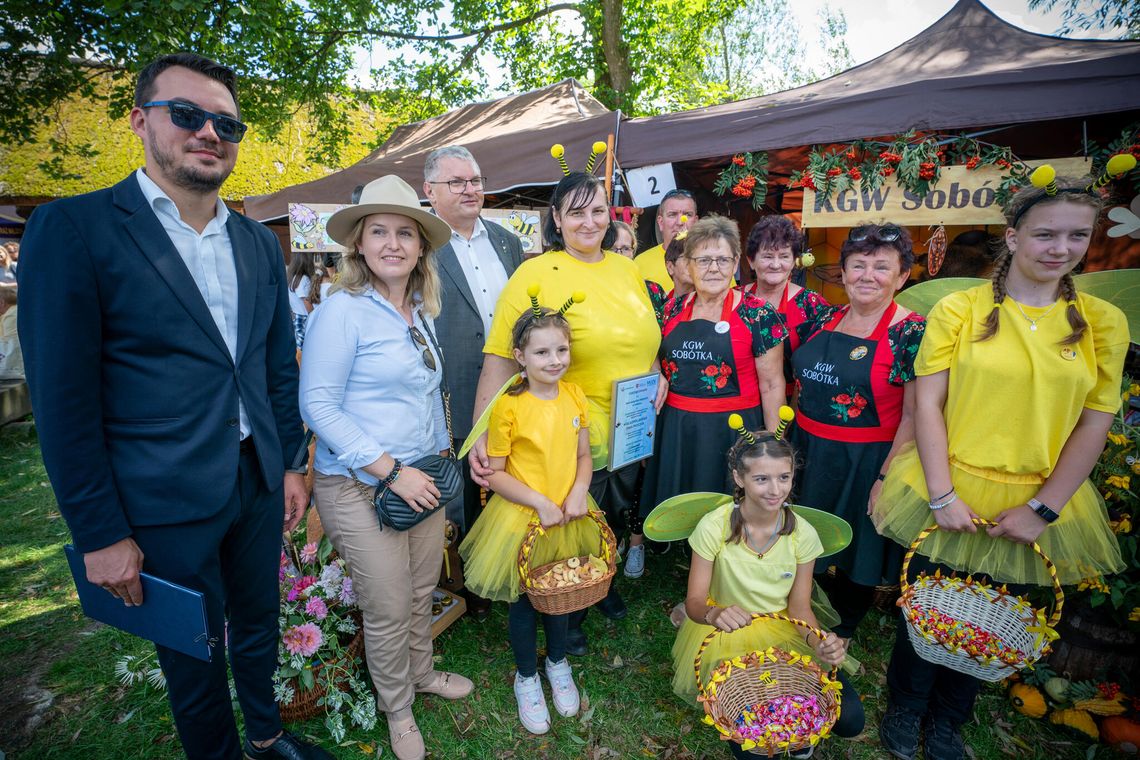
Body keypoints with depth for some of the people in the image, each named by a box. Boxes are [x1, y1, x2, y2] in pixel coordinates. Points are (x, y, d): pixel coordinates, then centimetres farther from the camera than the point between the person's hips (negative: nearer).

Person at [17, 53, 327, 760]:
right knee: (194, 653, 16)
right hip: (167, 503, -4)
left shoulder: (259, 243, 6)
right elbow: (63, 399, -11)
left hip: (258, 482, 5)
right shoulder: (74, 229, -9)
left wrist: (290, 462, 9)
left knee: (259, 621, 23)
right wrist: (100, 534, -10)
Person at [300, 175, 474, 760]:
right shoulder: (342, 309, -14)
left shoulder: (421, 311, 7)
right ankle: (397, 711, 36)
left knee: (422, 592, 21)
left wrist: (441, 454, 12)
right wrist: (392, 471, -19)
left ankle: (421, 672, 48)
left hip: (422, 479, 6)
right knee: (389, 611, 9)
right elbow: (318, 407, -17)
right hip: (360, 487, -6)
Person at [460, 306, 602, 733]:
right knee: (523, 600, 16)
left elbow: (584, 456, 4)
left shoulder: (574, 396, -4)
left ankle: (558, 663, 50)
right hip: (521, 520, -4)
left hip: (569, 518, 4)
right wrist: (540, 503, -20)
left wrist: (578, 492, -12)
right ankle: (526, 677, 43)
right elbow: (494, 473, -14)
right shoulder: (509, 406, -19)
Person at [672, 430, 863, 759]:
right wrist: (714, 613, -40)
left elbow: (799, 606, -6)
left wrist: (818, 642, -27)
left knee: (849, 720, -12)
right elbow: (694, 601, -16)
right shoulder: (714, 527, -21)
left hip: (786, 632, 3)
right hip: (727, 634, -3)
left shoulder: (803, 533, -13)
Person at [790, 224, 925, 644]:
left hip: (864, 463, -5)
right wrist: (790, 440, 9)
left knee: (855, 555, 14)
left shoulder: (912, 334, -14)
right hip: (806, 452, 5)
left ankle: (839, 636, 40)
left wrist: (886, 478, -16)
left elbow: (913, 415, -15)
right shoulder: (822, 320, 2)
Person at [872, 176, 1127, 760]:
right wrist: (941, 495, -13)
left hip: (1033, 506, 3)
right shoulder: (959, 309, -7)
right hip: (949, 494, -2)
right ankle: (905, 709, 40)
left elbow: (1094, 425, 0)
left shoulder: (1104, 323, 1)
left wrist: (1043, 508, -8)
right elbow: (927, 403, -9)